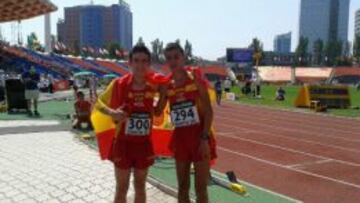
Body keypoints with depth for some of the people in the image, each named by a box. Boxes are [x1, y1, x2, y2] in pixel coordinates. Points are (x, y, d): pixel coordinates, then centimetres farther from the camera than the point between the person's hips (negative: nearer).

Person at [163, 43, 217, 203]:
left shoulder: (196, 77, -7)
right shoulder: (167, 85, 4)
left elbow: (208, 110, -11)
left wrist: (205, 137, -16)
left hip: (199, 136, -4)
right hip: (180, 137, 4)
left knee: (201, 188, 3)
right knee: (182, 187, 13)